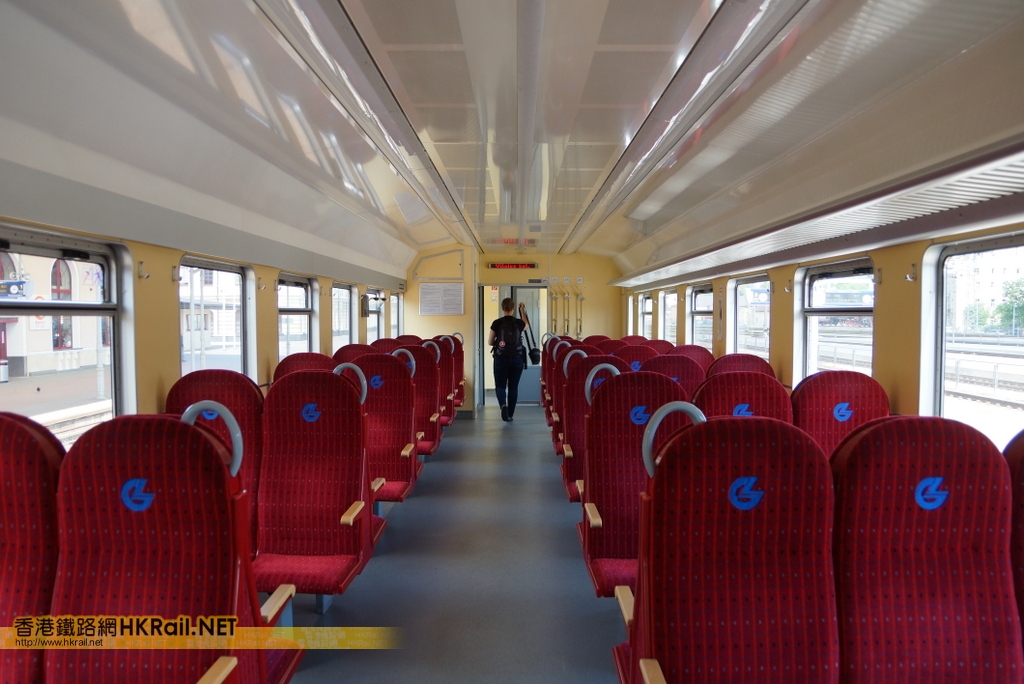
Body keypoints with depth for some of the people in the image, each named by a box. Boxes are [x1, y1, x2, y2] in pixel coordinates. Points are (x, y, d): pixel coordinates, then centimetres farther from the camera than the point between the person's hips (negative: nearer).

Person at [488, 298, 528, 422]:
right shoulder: (519, 323, -2)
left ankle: (503, 405, -19)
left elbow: (490, 342, 1)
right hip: (517, 358, 1)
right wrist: (522, 311, 31)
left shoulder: (497, 323, -7)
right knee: (513, 387, 12)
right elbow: (525, 326, 24)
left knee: (500, 385, 9)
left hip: (501, 358, -1)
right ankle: (510, 414, 16)